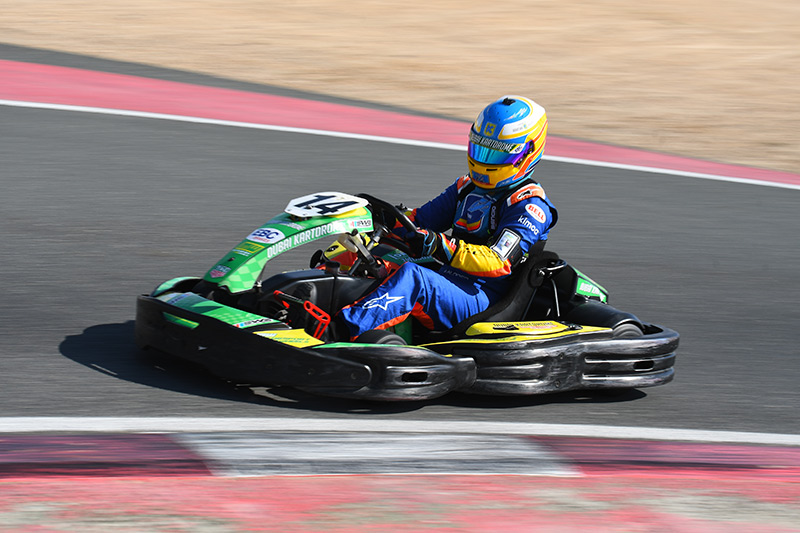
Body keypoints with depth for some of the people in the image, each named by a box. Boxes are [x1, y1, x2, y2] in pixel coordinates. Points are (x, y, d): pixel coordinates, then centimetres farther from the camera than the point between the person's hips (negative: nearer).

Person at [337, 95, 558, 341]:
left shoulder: (530, 206, -7)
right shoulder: (467, 188, 19)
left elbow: (498, 262, -20)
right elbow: (418, 221, 21)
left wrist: (441, 247, -32)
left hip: (481, 303, -8)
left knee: (412, 276, -34)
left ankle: (346, 329, -49)